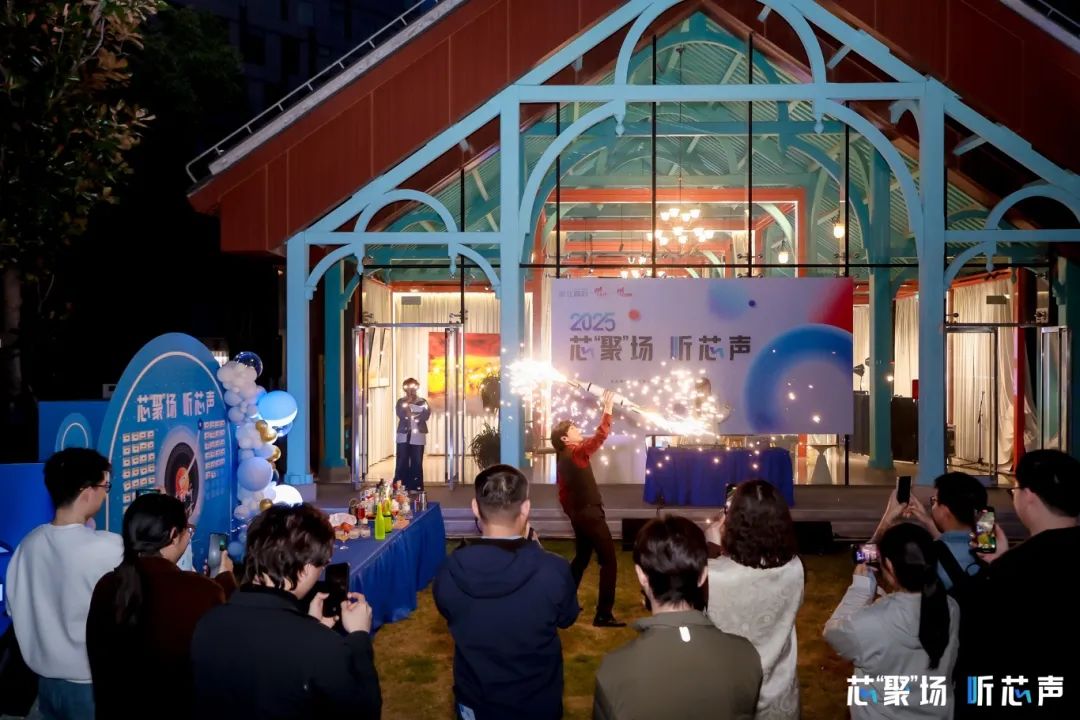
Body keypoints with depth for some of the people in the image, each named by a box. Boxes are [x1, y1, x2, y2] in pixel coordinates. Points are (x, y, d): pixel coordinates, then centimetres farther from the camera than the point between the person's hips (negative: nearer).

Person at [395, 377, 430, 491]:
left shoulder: (422, 401, 9)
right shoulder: (401, 402, 10)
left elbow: (427, 414, -6)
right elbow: (400, 414, -6)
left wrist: (411, 414, -11)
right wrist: (408, 403, -9)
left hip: (418, 436, 0)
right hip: (404, 435, 0)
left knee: (417, 463, 1)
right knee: (402, 462, -4)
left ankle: (416, 487, 6)